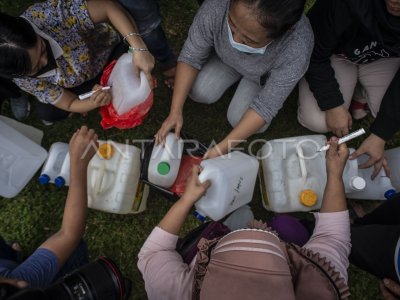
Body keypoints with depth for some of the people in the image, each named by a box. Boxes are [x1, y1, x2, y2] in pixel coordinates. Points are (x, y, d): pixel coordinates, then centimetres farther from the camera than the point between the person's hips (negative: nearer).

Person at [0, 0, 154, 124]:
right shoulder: (23, 78, -28)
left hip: (107, 51, -1)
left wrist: (138, 47, -52)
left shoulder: (49, 13, -41)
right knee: (47, 113, -11)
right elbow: (69, 104, -20)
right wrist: (93, 104, -43)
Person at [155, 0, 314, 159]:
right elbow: (191, 57, -23)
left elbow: (266, 106, -32)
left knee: (238, 119, -15)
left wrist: (222, 149, -34)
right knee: (200, 92, -16)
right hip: (226, 57, 2)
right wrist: (175, 111, -29)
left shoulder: (297, 50, -42)